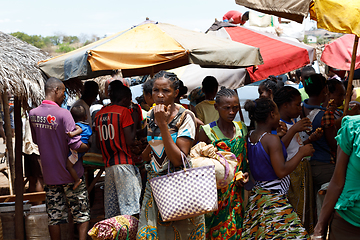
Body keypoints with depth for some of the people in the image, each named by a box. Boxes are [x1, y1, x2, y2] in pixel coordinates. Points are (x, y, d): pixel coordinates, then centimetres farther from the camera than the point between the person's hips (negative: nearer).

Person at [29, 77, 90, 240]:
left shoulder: (33, 114, 1)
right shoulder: (63, 114, -17)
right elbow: (76, 145, -21)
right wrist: (87, 147, -2)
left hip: (49, 175, 5)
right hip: (70, 173, -5)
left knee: (54, 217, 10)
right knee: (82, 214, 6)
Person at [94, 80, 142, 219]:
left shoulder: (99, 114, 15)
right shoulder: (124, 111, -4)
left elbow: (99, 142, 16)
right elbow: (129, 140, -11)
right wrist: (134, 127, 4)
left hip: (108, 165, 7)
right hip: (124, 163, -6)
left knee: (111, 212, 6)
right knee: (130, 210, -8)